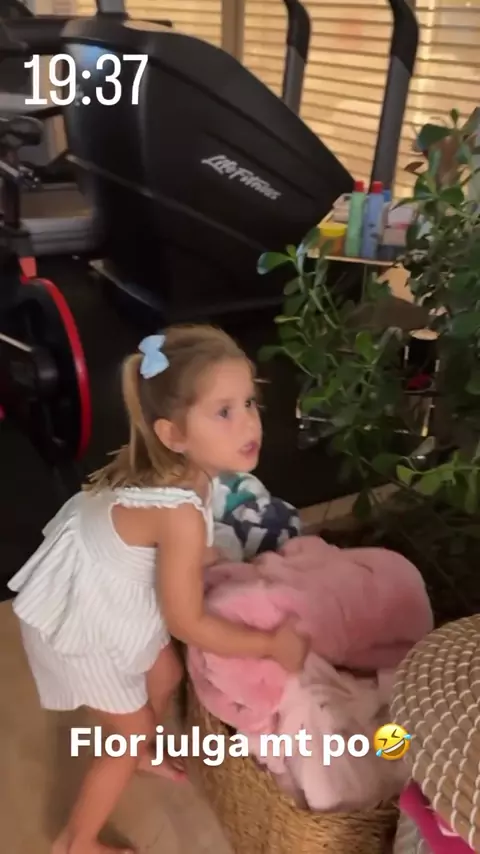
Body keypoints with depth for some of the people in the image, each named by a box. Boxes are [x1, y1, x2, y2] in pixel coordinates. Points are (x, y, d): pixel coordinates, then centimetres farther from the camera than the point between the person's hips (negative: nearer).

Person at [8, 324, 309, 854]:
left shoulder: (180, 466, -13)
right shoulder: (180, 512, -38)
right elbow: (187, 624, -26)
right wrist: (272, 643, -17)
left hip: (109, 598, 8)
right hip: (83, 623, -8)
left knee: (165, 678, 28)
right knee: (132, 733, 12)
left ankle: (137, 752, 59)